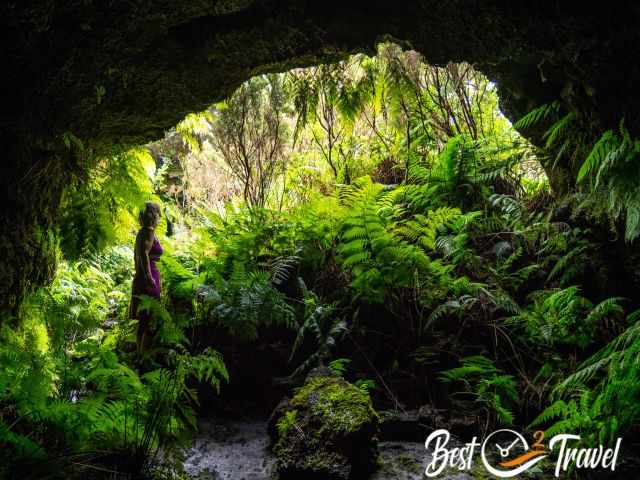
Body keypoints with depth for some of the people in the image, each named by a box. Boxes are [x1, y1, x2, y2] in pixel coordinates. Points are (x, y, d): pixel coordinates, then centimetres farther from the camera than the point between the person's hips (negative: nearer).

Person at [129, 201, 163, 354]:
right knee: (151, 321, -6)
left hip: (140, 278, 10)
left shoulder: (142, 232, 15)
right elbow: (144, 253, -26)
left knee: (143, 321, 15)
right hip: (148, 281, -10)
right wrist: (148, 276, -28)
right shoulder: (149, 231, -13)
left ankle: (140, 353, 23)